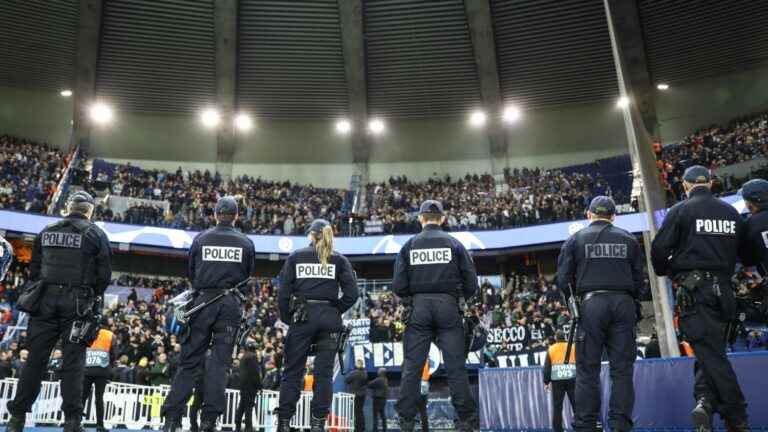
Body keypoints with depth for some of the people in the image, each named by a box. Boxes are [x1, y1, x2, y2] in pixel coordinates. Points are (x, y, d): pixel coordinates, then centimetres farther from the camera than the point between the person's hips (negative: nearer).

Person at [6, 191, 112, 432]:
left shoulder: (46, 232, 11)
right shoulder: (95, 234, -1)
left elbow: (34, 270, 14)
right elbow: (105, 274, -4)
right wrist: (93, 298, 10)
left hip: (46, 301, 4)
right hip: (77, 303, -3)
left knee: (36, 359, 9)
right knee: (73, 362, 0)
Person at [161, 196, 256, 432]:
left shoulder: (201, 239, 4)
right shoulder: (246, 243, 4)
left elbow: (191, 273, 12)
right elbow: (249, 276, 9)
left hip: (203, 302, 1)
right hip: (231, 304, 0)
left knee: (189, 359, 6)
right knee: (220, 361, 2)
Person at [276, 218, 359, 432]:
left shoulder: (296, 257, 6)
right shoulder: (339, 260, 7)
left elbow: (283, 292, 0)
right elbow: (351, 293, -4)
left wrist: (287, 318, 8)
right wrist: (336, 311, 8)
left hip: (302, 317, 0)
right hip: (329, 319, 1)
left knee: (293, 371, 7)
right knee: (324, 372, 5)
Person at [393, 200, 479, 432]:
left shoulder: (409, 245, 4)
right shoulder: (453, 243, 3)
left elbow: (398, 285, -1)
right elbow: (471, 281, -1)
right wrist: (463, 296, 19)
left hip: (419, 307, 1)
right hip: (448, 306, 0)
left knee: (412, 366, 5)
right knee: (456, 365, 4)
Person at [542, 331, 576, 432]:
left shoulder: (551, 349, 6)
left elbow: (547, 367, 5)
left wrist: (546, 382, 10)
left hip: (557, 381, 0)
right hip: (571, 379, 0)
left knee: (557, 406, 5)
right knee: (576, 404, 4)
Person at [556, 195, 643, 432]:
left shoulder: (576, 239, 6)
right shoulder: (629, 240, 12)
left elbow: (563, 279, 1)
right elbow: (639, 278, 10)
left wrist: (574, 299, 17)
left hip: (592, 304, -2)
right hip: (624, 304, 2)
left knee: (588, 369, 2)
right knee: (622, 368, 6)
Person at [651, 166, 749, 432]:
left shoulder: (680, 211, -5)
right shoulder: (731, 213, 12)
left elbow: (659, 249, -10)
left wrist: (664, 271, 9)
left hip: (692, 289, -5)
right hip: (723, 288, 5)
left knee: (710, 352, -3)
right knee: (712, 348, 13)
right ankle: (707, 403, 1)